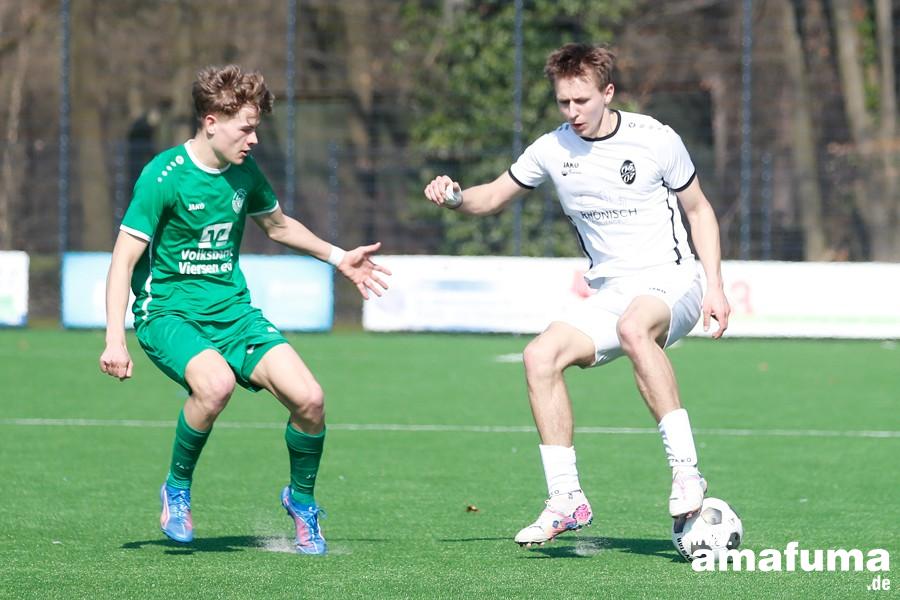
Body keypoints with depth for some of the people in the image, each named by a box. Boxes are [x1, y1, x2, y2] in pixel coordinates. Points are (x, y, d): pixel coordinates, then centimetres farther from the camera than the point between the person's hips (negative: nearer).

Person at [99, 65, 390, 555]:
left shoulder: (244, 171, 4)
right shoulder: (163, 177, -14)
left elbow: (277, 224, 26)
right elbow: (124, 258, -14)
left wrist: (338, 257, 26)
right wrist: (115, 340, -22)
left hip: (233, 311, 5)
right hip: (169, 312, -5)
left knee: (309, 397, -14)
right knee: (216, 383, -37)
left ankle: (301, 501, 13)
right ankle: (177, 490, -11)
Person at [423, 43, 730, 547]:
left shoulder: (654, 140, -6)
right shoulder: (553, 149, 4)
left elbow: (699, 209, 5)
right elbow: (494, 197, 16)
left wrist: (715, 287, -4)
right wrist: (454, 197, -7)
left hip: (670, 283, -5)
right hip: (609, 294, 5)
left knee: (633, 327, -39)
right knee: (541, 355, -19)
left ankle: (686, 472, -38)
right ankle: (566, 500, -14)